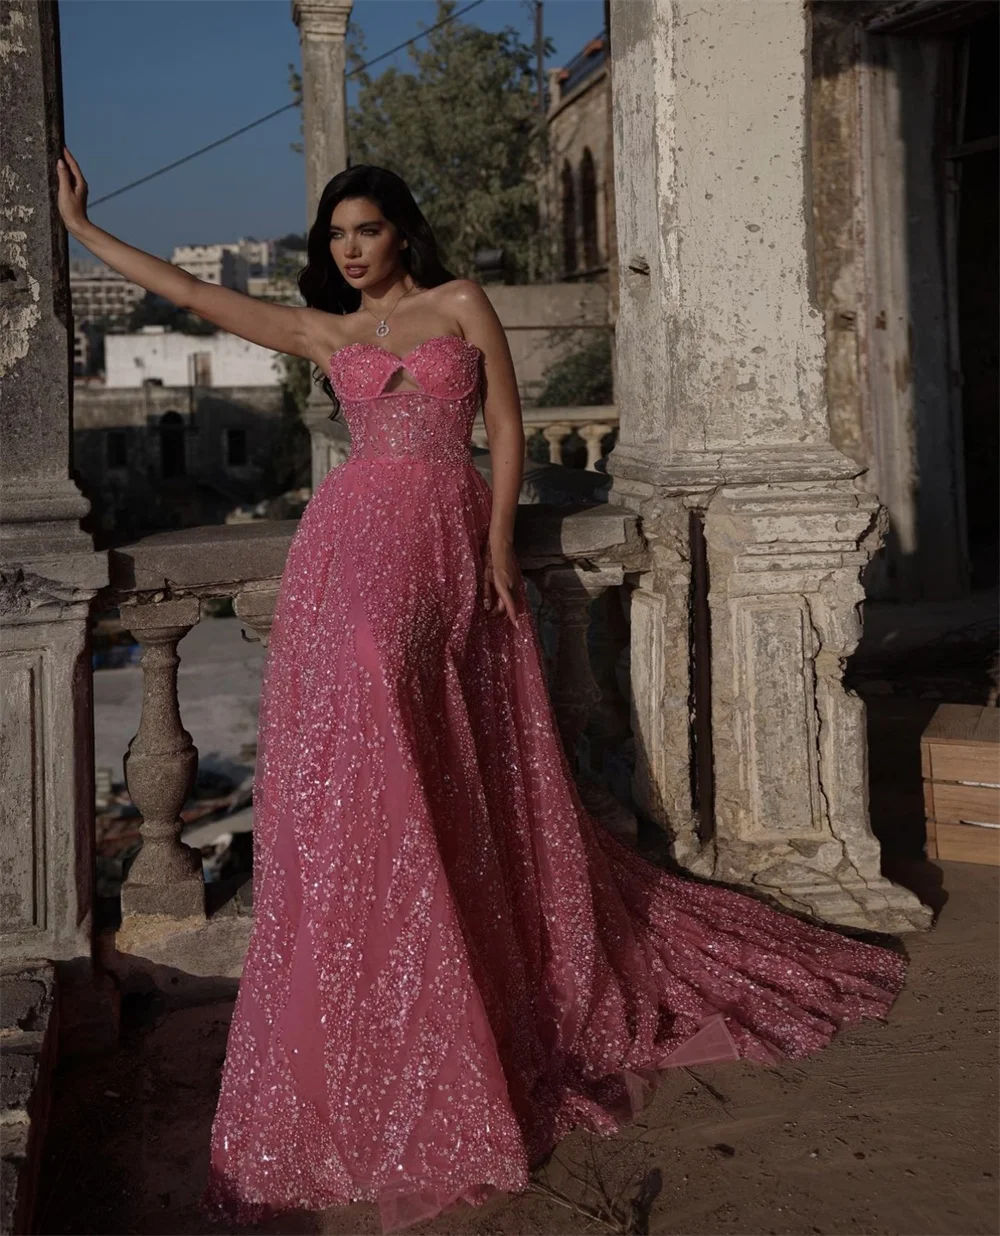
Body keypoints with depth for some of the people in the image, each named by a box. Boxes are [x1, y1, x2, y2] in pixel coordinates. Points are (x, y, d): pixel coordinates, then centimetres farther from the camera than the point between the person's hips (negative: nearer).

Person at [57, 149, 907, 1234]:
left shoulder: (461, 306, 12)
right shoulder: (321, 331, 16)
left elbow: (506, 428, 7)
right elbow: (186, 291, 16)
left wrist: (497, 543, -4)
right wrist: (79, 225, 16)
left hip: (452, 543, 0)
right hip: (356, 545, 1)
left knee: (475, 783, -3)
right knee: (364, 778, -6)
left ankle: (524, 1002, 10)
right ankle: (355, 1064, 3)